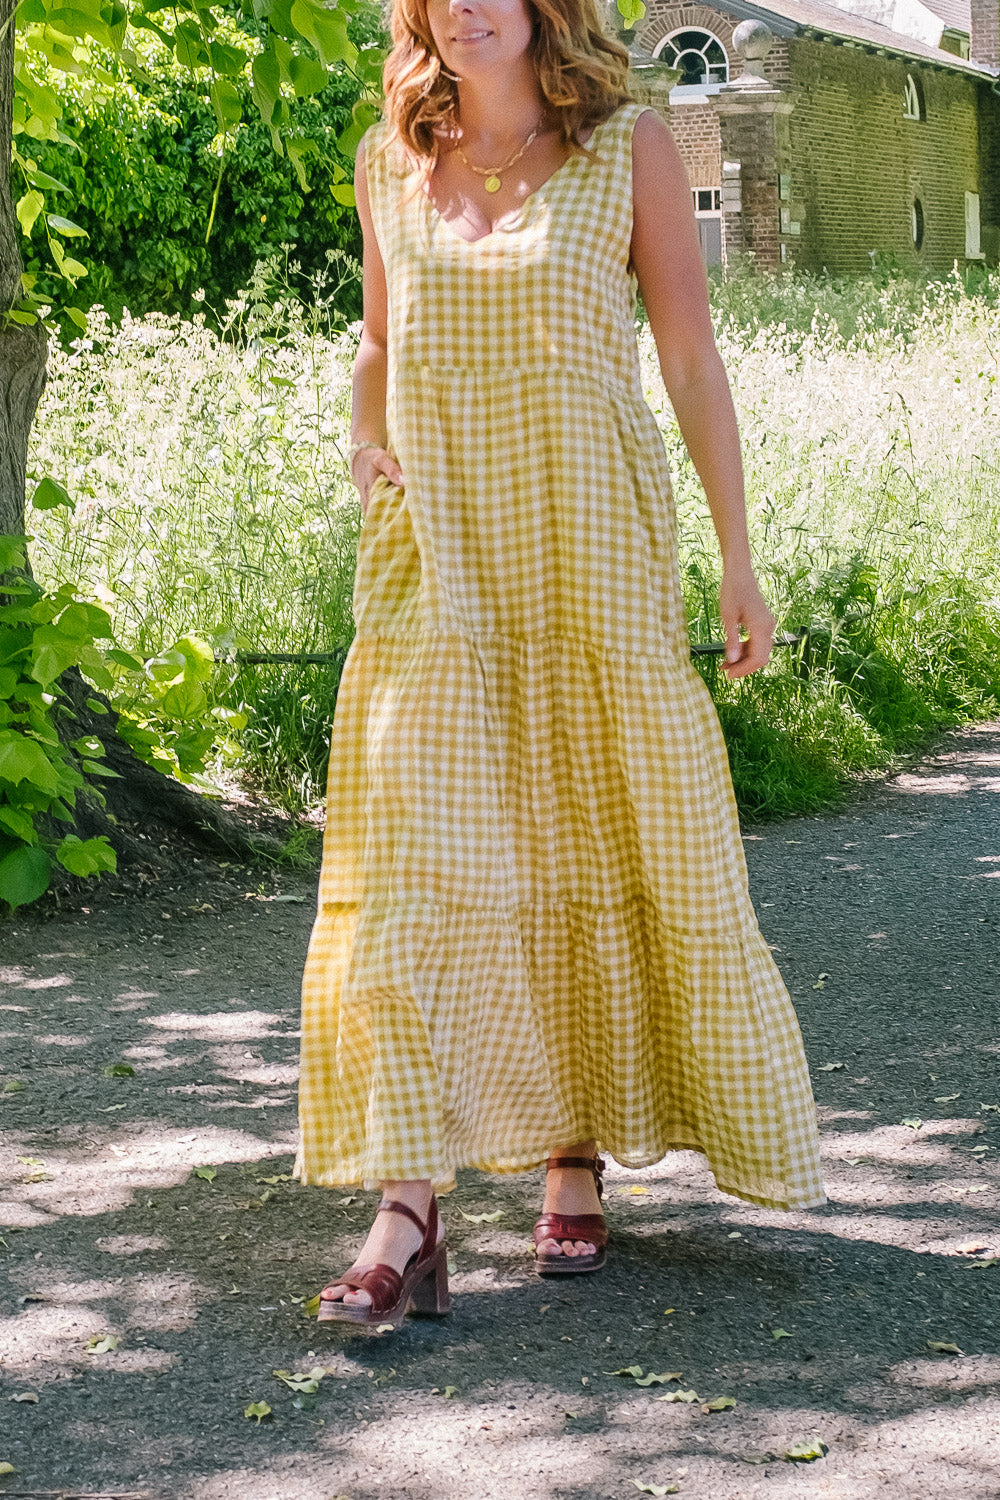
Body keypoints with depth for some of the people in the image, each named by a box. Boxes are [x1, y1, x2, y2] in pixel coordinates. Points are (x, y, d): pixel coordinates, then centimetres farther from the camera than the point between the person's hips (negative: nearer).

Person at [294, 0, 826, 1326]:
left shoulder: (627, 145, 1)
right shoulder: (390, 161, 10)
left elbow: (691, 354, 1)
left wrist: (739, 558, -1)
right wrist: (368, 449, 3)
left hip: (590, 545, -2)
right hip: (434, 554, 2)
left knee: (596, 844, 5)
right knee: (412, 857, -8)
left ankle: (577, 1163, 22)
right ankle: (408, 1215, -10)